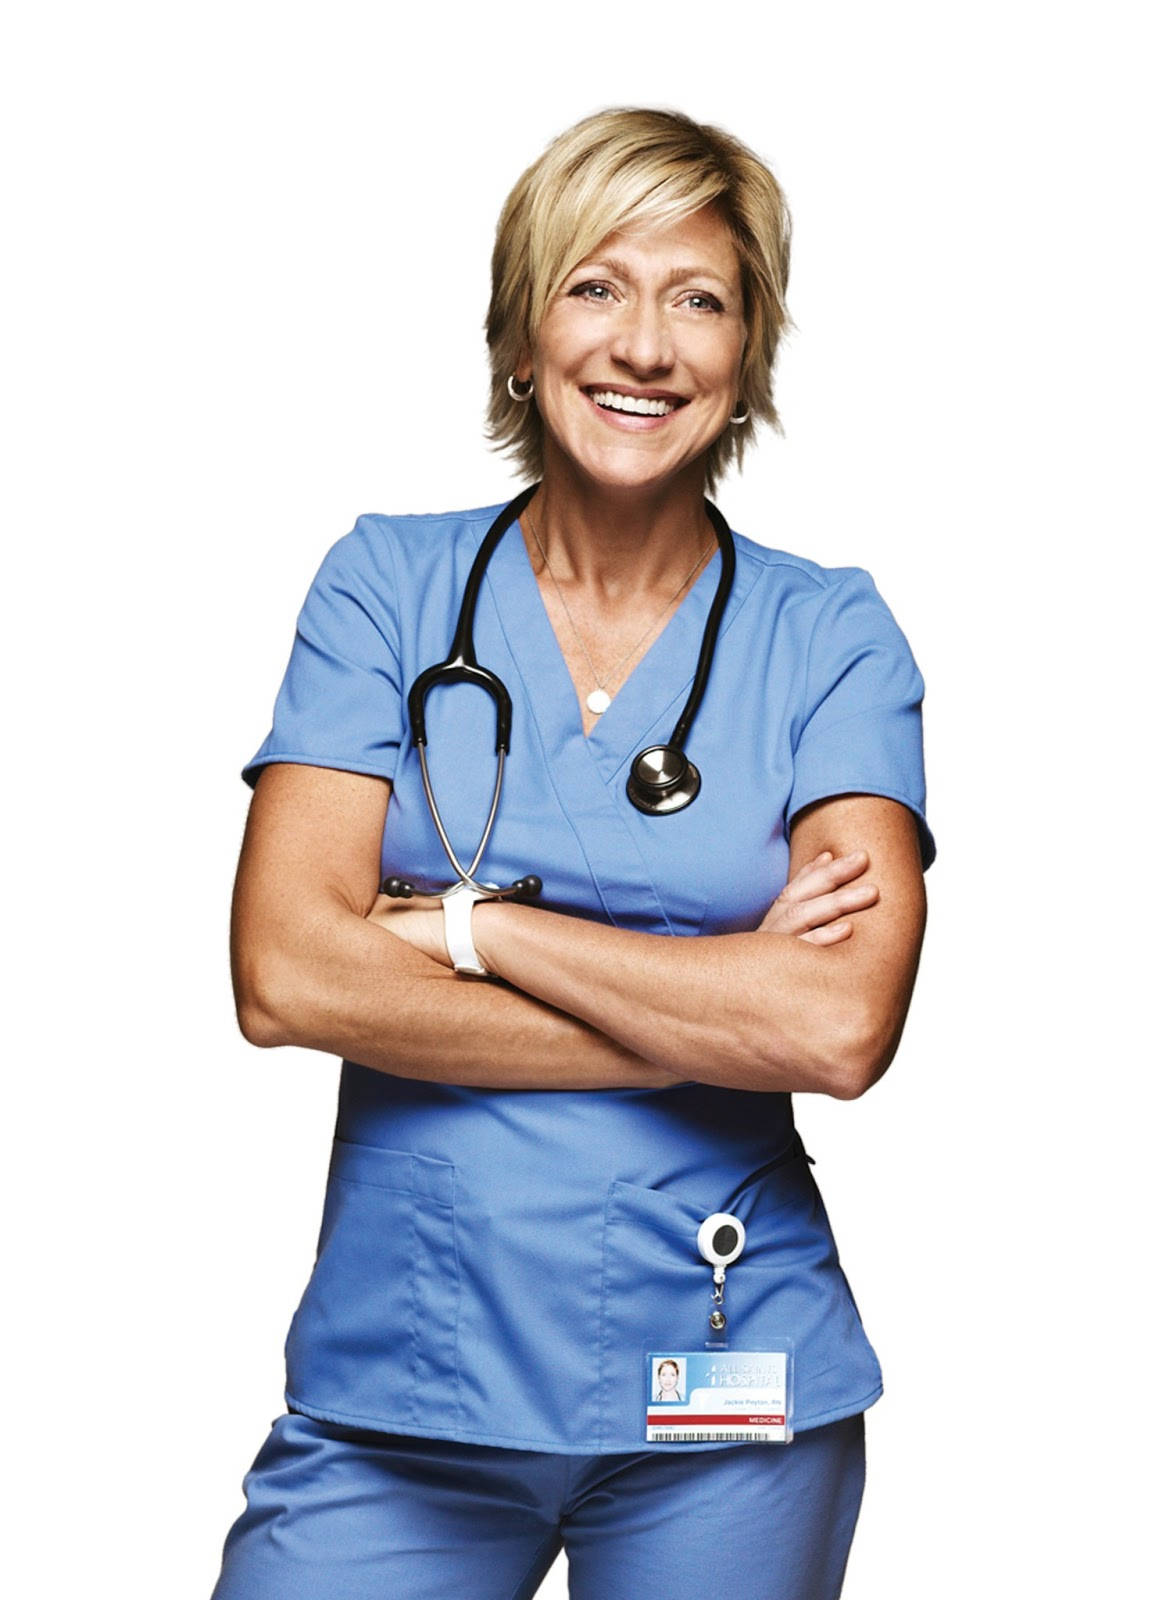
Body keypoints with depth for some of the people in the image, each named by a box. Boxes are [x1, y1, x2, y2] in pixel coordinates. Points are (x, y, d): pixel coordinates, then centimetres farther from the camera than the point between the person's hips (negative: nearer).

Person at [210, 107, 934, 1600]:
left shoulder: (829, 634, -1)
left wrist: (470, 924, -13)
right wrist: (717, 1014, -13)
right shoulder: (389, 580, 0)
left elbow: (845, 1026, -15)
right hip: (397, 1383, 0)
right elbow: (283, 975, -11)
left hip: (731, 1399, 0)